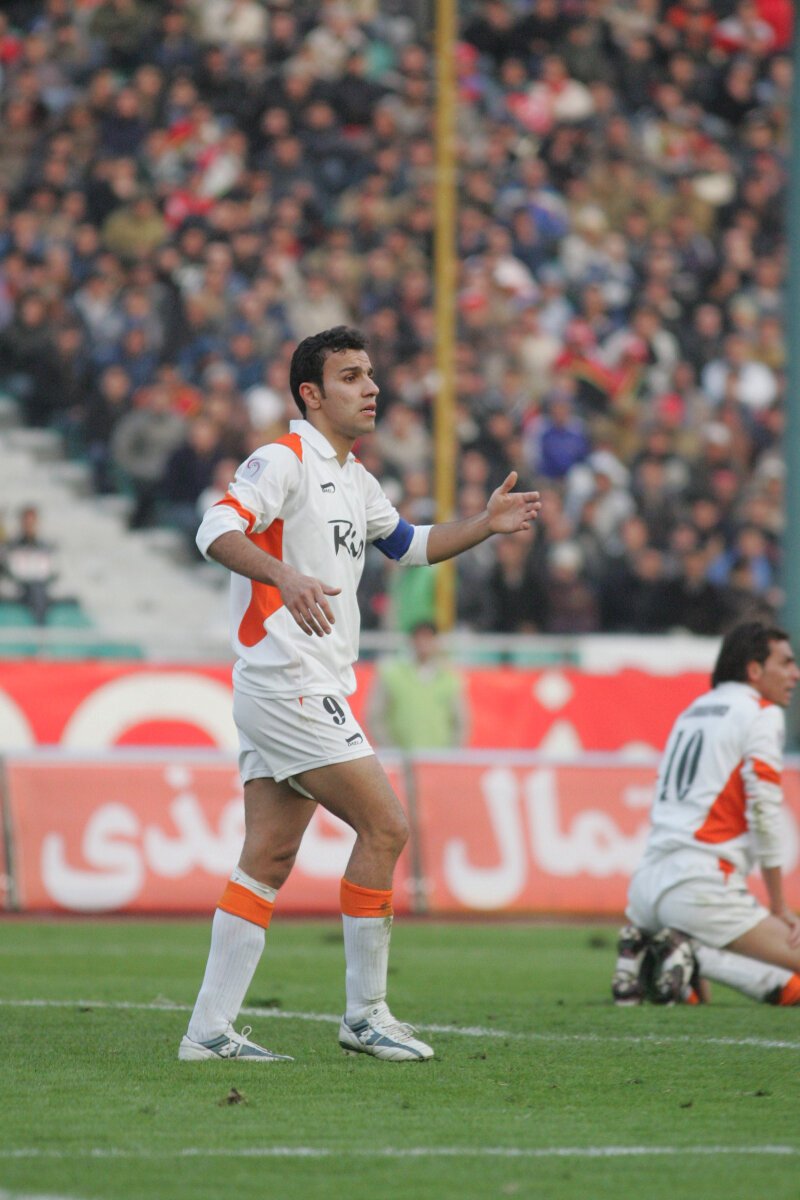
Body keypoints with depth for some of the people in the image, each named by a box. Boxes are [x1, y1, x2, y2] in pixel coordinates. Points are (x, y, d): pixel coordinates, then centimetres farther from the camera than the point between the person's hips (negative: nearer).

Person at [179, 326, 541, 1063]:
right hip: (287, 684, -9)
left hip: (314, 690, 9)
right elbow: (218, 530, -25)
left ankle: (210, 1030, 6)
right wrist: (283, 575, -41)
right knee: (385, 826, -9)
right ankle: (365, 1015, -1)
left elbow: (408, 545, 35)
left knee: (269, 859, 6)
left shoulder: (353, 479, 20)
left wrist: (487, 525, 21)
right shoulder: (283, 461, -9)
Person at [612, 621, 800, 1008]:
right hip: (701, 886, -8)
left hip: (645, 885, 8)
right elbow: (763, 814, -9)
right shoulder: (762, 713, -2)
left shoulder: (692, 711, 22)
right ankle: (695, 955, -20)